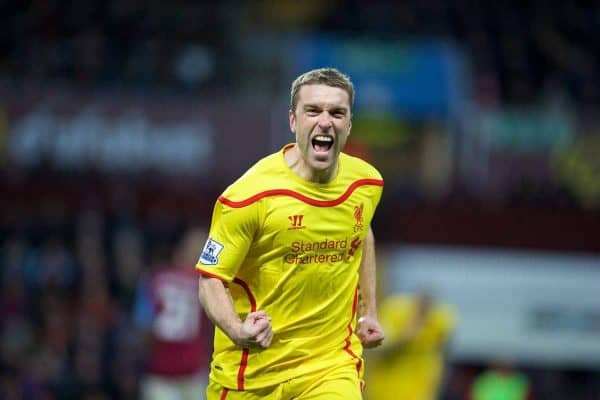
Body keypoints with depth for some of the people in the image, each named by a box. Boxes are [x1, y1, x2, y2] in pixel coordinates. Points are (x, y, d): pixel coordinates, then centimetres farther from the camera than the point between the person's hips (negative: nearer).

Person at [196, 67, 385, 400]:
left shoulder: (366, 183, -1)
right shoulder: (250, 195, -18)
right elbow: (211, 280, -14)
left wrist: (368, 312, 19)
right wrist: (238, 331, -33)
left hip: (334, 364, 3)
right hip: (251, 371, -3)